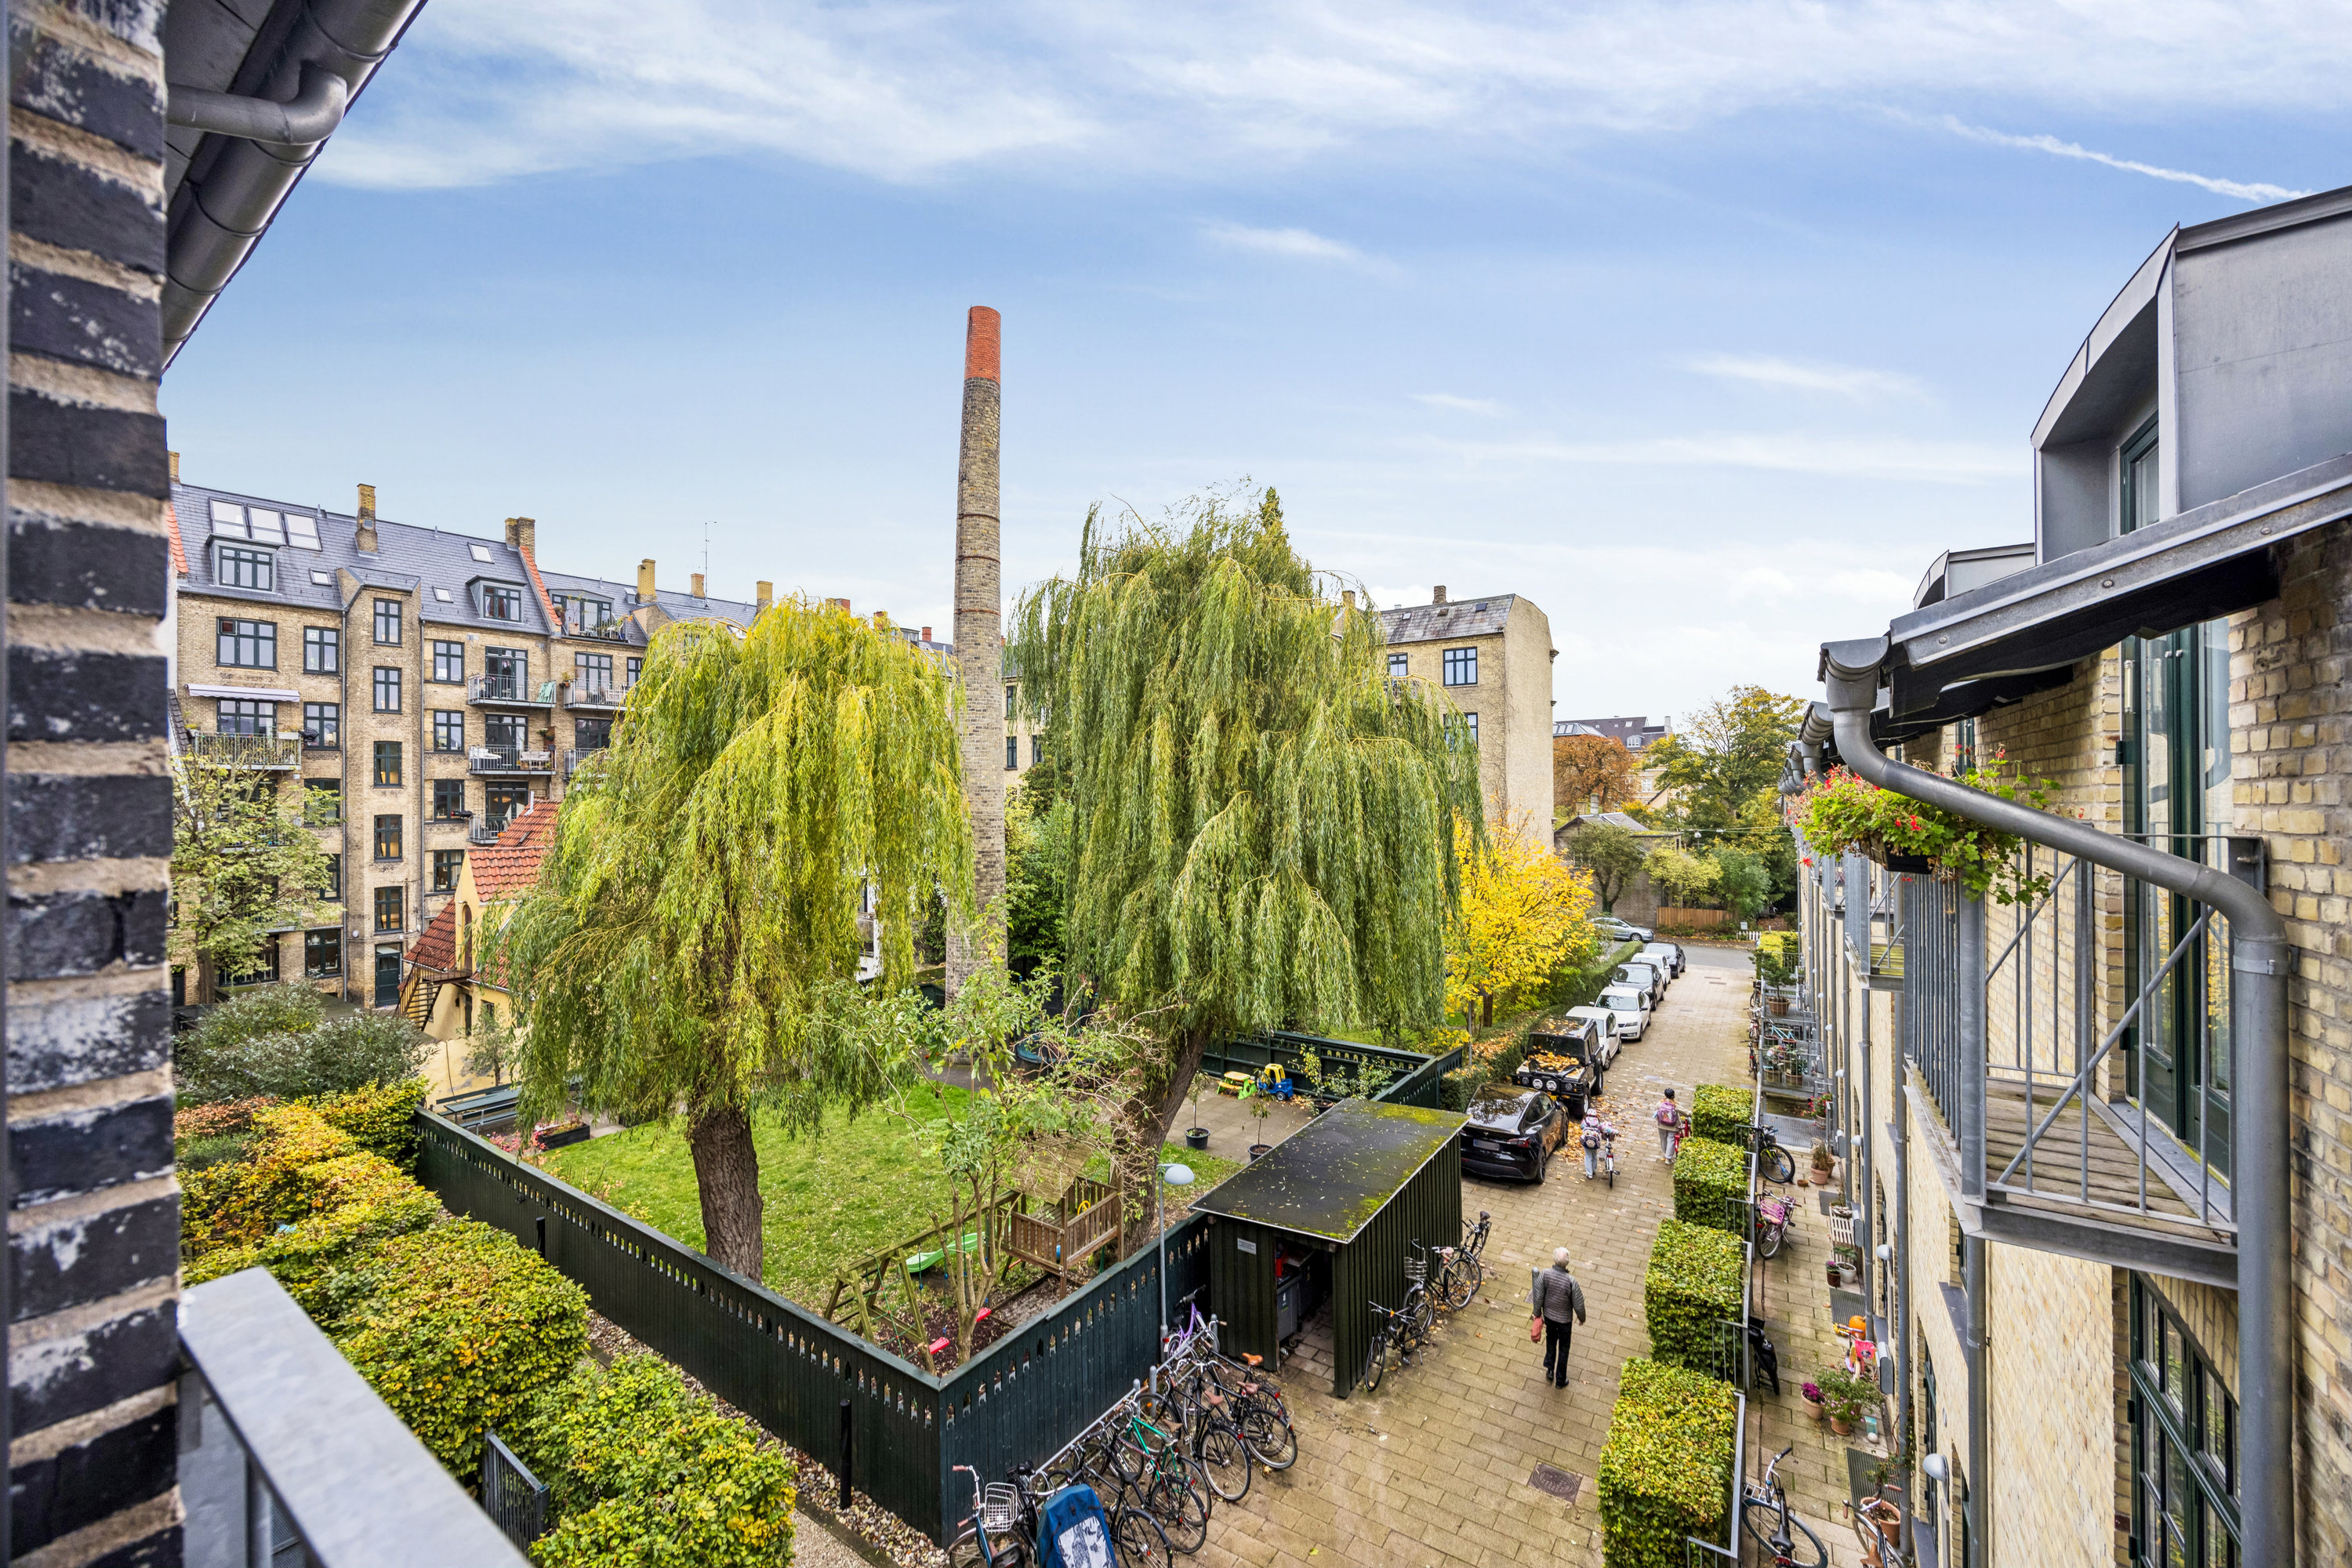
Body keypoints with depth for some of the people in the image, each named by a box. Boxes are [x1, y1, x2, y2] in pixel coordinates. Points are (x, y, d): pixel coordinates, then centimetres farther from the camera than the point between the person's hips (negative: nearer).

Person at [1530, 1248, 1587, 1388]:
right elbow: (1578, 1304, -18)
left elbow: (1538, 1297, -14)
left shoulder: (1545, 1274, -26)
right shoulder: (1571, 1281, -32)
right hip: (1564, 1319, -2)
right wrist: (1581, 1318, 5)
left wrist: (1538, 1314, 4)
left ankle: (1550, 1369, 41)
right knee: (1563, 1349, 20)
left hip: (1548, 1315, 2)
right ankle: (1560, 1380, 35)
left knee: (1551, 1341, 30)